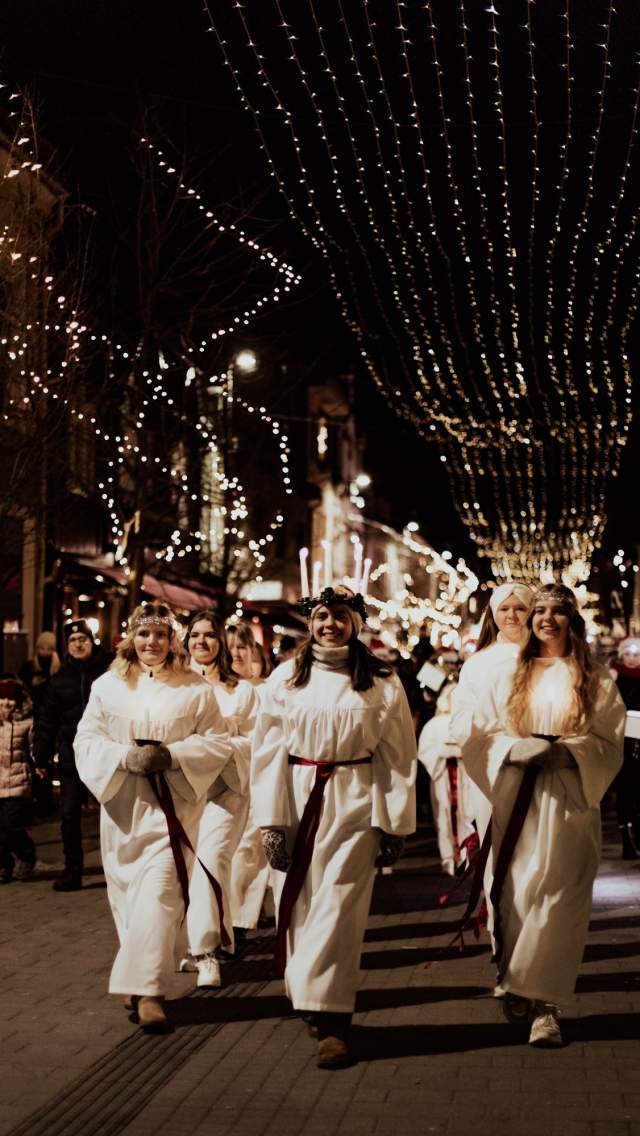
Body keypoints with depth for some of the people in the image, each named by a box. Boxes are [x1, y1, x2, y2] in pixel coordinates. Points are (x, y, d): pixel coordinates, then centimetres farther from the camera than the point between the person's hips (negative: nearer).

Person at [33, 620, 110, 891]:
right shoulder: (60, 680, 8)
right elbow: (46, 721, 11)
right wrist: (41, 756, 7)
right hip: (71, 759, 3)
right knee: (69, 815, 4)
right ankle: (72, 871, 13)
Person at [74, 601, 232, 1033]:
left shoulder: (196, 688, 0)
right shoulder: (108, 685, 5)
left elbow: (217, 743, 0)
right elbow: (87, 739, 2)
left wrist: (172, 755, -16)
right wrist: (126, 756, -16)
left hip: (172, 803, -3)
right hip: (122, 802, 3)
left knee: (159, 893, -13)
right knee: (126, 892, 10)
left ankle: (149, 989, -11)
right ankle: (139, 978, 27)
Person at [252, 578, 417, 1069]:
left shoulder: (382, 683, 2)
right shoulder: (286, 678, 5)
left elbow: (399, 757, 3)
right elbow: (268, 752, 3)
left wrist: (395, 824, -1)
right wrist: (271, 820, -3)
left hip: (355, 805, -2)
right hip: (298, 800, 2)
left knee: (339, 909, -6)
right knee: (300, 908, 4)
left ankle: (333, 1022, -4)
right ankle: (310, 1003, 18)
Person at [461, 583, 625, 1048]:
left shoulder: (596, 680, 6)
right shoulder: (504, 675, 10)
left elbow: (609, 743, 3)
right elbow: (480, 735, 6)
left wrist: (568, 753, -15)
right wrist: (518, 749, -13)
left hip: (569, 801, -1)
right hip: (515, 800, 2)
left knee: (557, 899, -8)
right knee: (514, 895, 2)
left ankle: (545, 1003, -4)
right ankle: (516, 987, 17)